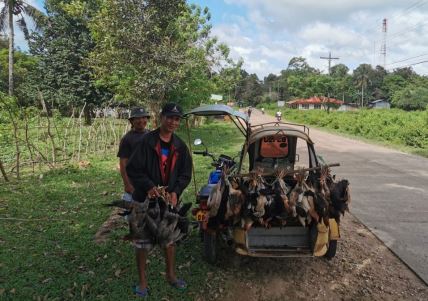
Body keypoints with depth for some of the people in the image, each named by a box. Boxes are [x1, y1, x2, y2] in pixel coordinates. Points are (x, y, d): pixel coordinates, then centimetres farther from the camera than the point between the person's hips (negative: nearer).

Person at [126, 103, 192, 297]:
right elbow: (132, 169, -13)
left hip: (170, 199, 5)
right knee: (143, 242, 6)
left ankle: (171, 275, 38)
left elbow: (185, 174, 5)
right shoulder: (146, 141, -12)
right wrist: (148, 186, -26)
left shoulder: (180, 146, 2)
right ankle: (142, 282, 26)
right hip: (146, 199, -4)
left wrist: (176, 191, -11)